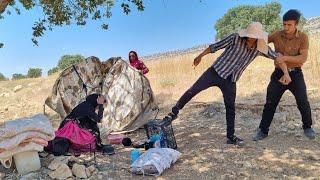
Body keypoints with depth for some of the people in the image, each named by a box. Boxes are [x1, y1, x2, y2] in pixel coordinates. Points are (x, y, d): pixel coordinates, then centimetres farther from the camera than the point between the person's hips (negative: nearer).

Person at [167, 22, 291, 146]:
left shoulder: (261, 48, -3)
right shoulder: (236, 38, -13)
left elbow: (277, 57, 7)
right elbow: (216, 46, -5)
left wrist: (286, 73, -5)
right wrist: (200, 56, 1)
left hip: (230, 81, 3)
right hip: (215, 72, -3)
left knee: (230, 109, 9)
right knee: (192, 91, -9)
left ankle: (231, 137, 23)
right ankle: (175, 111, 11)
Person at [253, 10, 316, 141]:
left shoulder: (303, 37, -9)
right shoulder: (277, 35, -5)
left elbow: (303, 58, -18)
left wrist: (285, 58, -33)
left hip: (295, 74, -1)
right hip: (279, 74, 1)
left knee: (303, 103, -1)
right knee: (270, 103, -2)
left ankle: (307, 127, 27)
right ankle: (263, 131, 9)